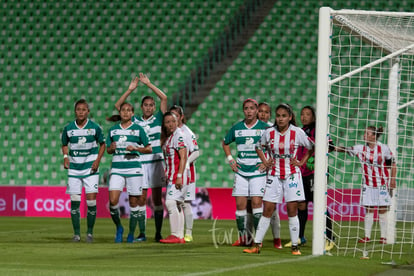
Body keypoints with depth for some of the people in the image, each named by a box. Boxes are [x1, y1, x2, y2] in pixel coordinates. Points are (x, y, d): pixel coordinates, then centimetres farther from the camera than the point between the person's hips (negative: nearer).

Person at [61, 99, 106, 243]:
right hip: (74, 167, 2)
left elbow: (102, 144, 9)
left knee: (91, 199, -7)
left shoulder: (95, 127, -3)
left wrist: (98, 160, -4)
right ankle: (76, 233, 7)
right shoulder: (68, 128, 1)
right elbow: (64, 145, 16)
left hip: (90, 167, -2)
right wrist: (65, 157, -2)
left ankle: (90, 232, 6)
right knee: (74, 201, -1)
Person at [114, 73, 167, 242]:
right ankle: (142, 233, 5)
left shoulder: (158, 119, 5)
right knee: (141, 199, 1)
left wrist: (148, 84, -7)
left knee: (157, 198, 1)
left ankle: (158, 233, 3)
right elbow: (118, 106, 6)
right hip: (140, 163, 1)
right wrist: (130, 90, -1)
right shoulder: (135, 121, 8)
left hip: (156, 162, -1)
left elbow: (164, 98, -5)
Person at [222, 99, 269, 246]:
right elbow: (225, 143, 24)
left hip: (258, 171, -3)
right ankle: (243, 237, 8)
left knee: (256, 201, -12)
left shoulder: (265, 127, -1)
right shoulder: (237, 127, 8)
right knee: (240, 204, -1)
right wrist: (230, 160, 13)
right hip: (241, 171, 3)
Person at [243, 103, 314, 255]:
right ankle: (256, 245, 3)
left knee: (292, 211, -2)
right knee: (267, 210, 0)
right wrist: (265, 162, 6)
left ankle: (295, 247, 3)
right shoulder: (269, 132, -1)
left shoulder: (297, 132, -5)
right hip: (275, 175, 1)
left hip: (292, 175, -1)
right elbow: (259, 147, 18)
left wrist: (301, 162, 1)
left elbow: (311, 148, 9)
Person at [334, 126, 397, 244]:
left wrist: (392, 180, -2)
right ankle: (367, 236, 9)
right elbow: (345, 150, -6)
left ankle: (383, 237, 7)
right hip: (368, 184, 3)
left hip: (382, 184, -3)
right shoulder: (361, 149, 0)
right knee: (368, 210, 4)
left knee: (382, 210, 0)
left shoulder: (384, 149, -6)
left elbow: (393, 165, 2)